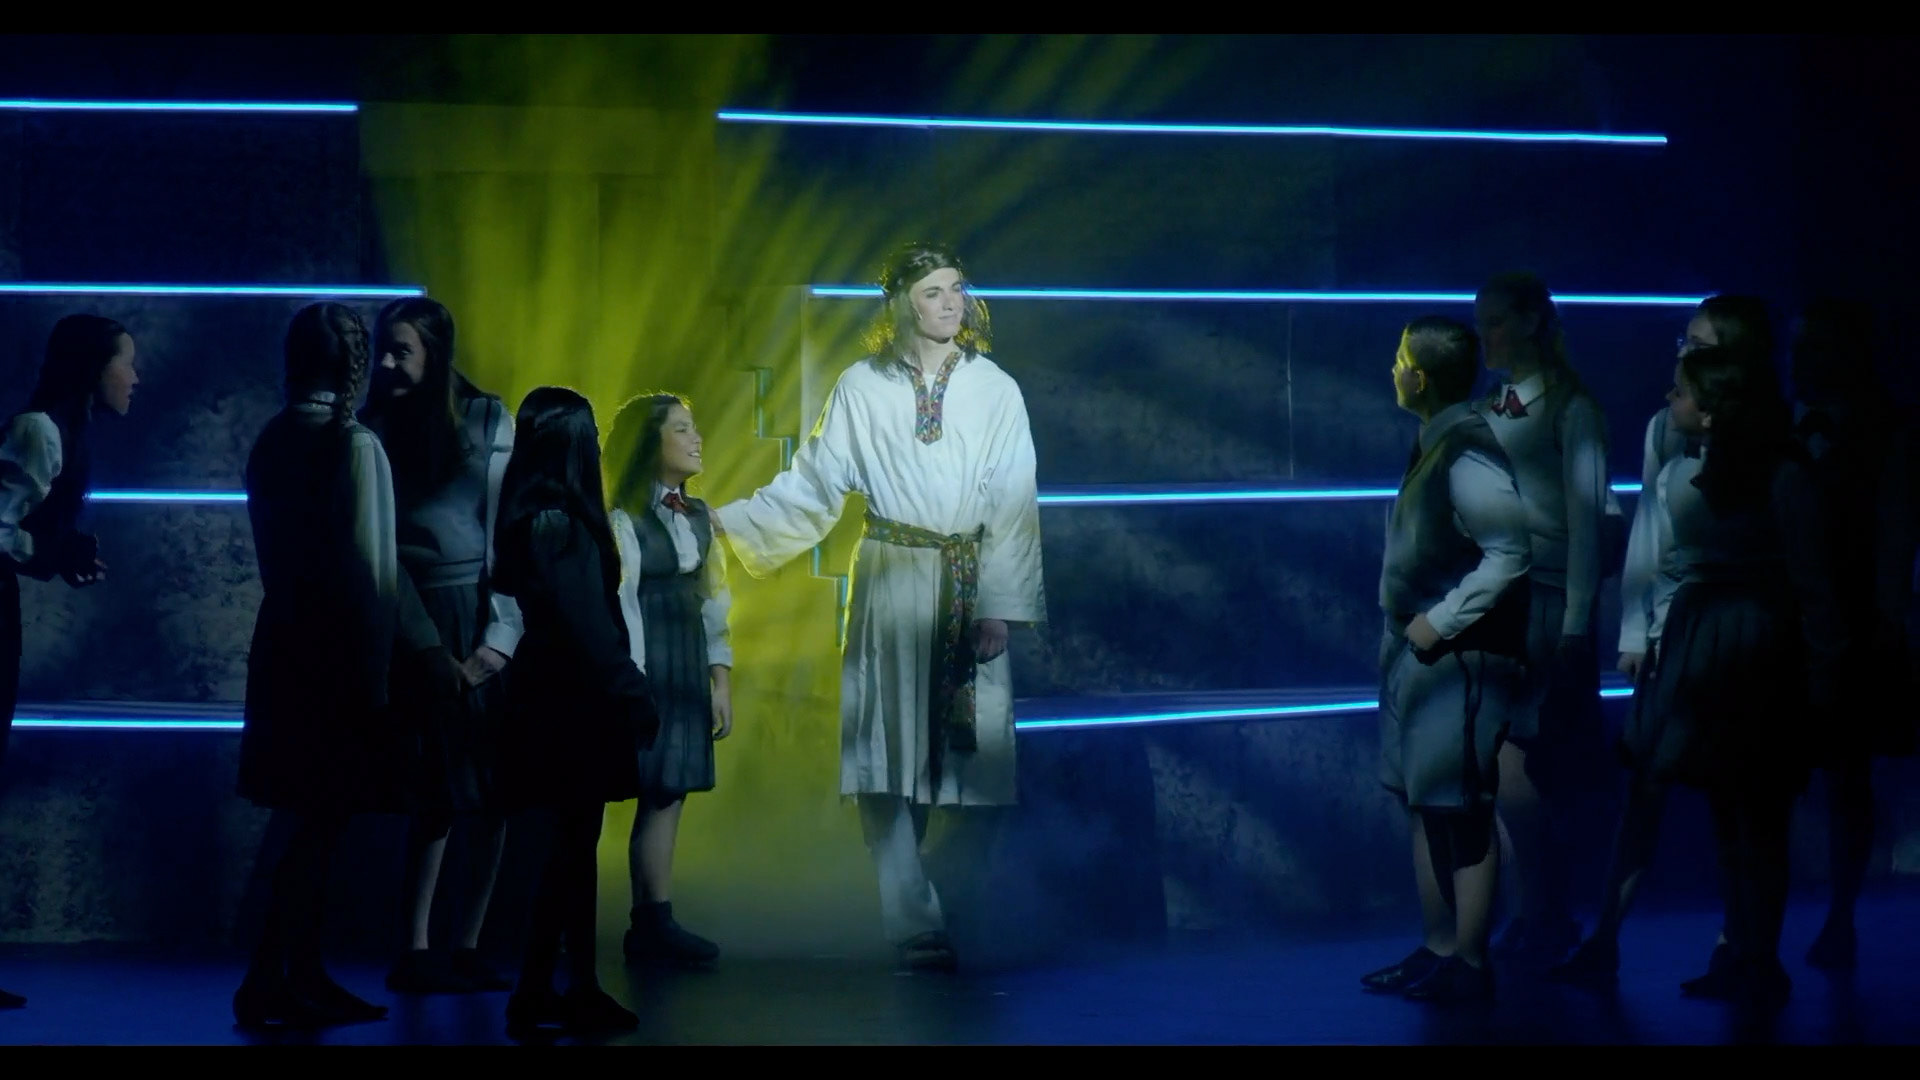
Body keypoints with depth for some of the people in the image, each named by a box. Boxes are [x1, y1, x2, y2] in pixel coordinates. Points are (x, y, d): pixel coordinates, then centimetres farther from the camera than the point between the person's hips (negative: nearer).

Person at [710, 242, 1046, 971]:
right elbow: (813, 483, 7)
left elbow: (1014, 503, 1)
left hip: (974, 583, 0)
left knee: (979, 749, -2)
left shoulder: (995, 390, 4)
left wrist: (1000, 606, -6)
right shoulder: (862, 389, 5)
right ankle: (917, 926, 1)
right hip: (893, 582, 0)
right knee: (891, 751, -3)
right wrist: (730, 519, -3)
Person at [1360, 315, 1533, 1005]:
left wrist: (1442, 621, -20)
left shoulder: (1468, 455, -19)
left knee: (1462, 816, -2)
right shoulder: (1434, 445, 9)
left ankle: (1469, 967, 6)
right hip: (1422, 656, 10)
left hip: (1460, 660, -10)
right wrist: (1413, 630, 10)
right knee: (1425, 807, 15)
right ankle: (1438, 949, 25)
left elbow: (1510, 553, -25)